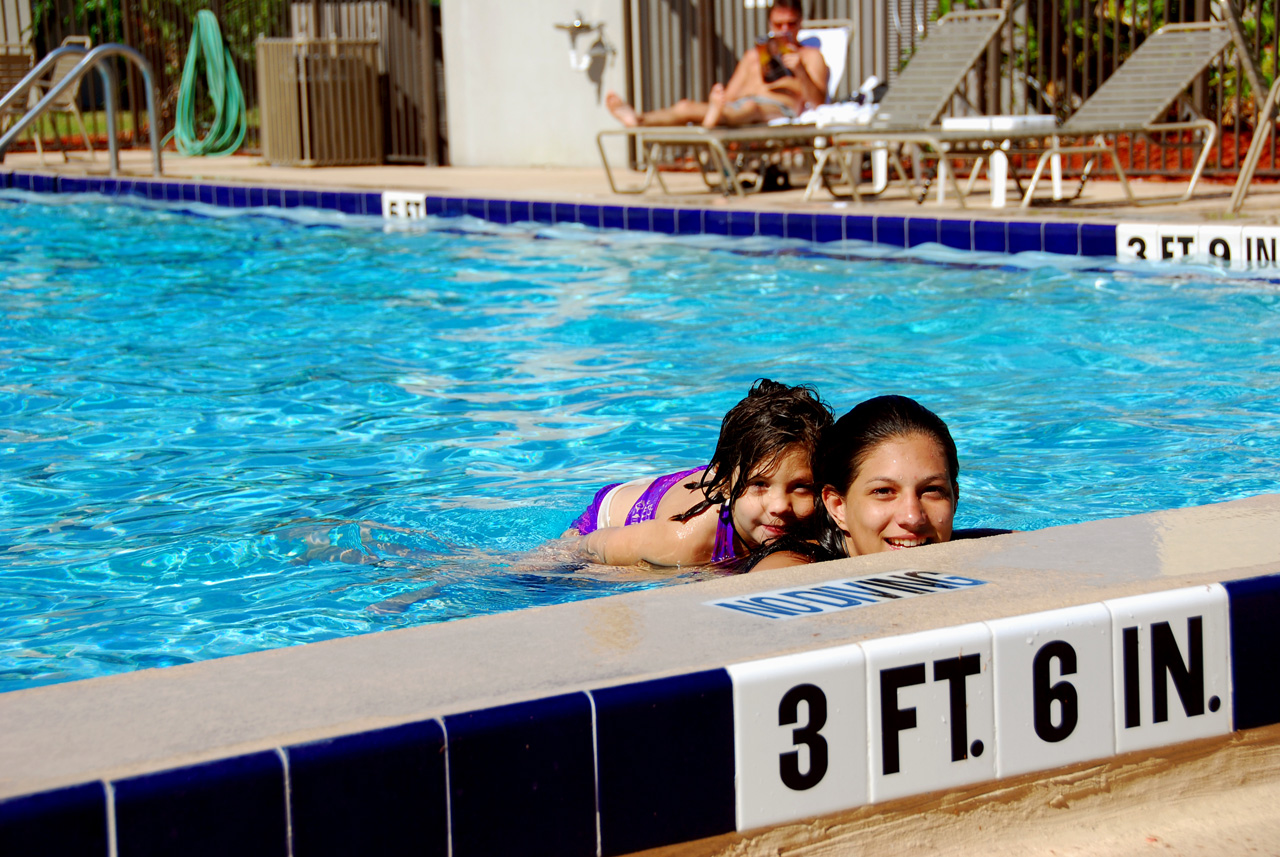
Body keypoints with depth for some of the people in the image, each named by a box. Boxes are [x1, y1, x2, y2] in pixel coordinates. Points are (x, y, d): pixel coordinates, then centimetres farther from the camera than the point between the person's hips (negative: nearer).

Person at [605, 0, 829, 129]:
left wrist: (800, 72, -13)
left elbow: (817, 102, 3)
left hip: (781, 110, -6)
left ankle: (717, 115, -78)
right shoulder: (754, 55, 35)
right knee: (685, 106, -22)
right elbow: (730, 93, 23)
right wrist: (720, 95, -1)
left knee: (751, 107, -43)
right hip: (737, 107, 6)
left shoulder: (811, 56, 19)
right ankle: (637, 118, -49)